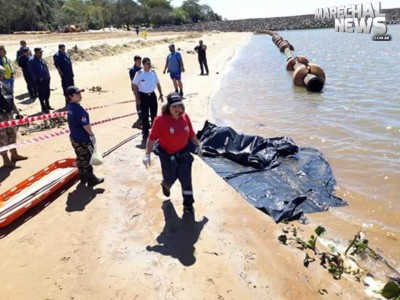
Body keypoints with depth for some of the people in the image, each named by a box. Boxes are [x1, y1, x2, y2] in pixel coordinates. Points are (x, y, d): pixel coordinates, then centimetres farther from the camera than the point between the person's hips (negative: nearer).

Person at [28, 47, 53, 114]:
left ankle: (47, 105, 30)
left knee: (47, 93, 16)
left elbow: (46, 68, 19)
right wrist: (39, 78, -17)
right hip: (39, 81, -8)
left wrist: (48, 76, 9)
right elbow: (32, 71, -15)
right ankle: (43, 108, 5)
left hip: (46, 79, 8)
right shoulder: (31, 61, -10)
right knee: (41, 94, -2)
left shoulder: (42, 60, 14)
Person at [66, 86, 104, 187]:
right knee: (87, 159, 1)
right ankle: (91, 179, 10)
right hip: (82, 138, -9)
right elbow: (85, 125, -24)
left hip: (74, 137, 9)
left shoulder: (70, 107, 5)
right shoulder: (78, 109, -25)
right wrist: (92, 134, -11)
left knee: (80, 158, 18)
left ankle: (83, 177, 30)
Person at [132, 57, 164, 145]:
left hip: (152, 95, 3)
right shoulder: (139, 74, -9)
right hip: (143, 96, -3)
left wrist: (161, 94, 8)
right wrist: (137, 98, -10)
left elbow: (158, 83, 11)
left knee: (154, 114, 11)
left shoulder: (153, 72, 1)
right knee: (144, 116, 0)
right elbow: (134, 86, -5)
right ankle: (145, 135, 9)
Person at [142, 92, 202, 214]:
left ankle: (188, 203, 24)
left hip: (184, 153, 3)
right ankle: (165, 185, 53)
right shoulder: (161, 120, -22)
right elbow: (152, 137, -19)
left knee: (186, 179, 7)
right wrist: (147, 154, -20)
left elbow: (191, 134, 6)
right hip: (168, 155, -3)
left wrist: (198, 146, 16)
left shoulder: (185, 117, -8)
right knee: (170, 178, 14)